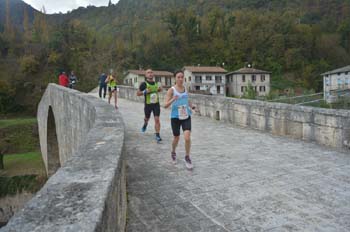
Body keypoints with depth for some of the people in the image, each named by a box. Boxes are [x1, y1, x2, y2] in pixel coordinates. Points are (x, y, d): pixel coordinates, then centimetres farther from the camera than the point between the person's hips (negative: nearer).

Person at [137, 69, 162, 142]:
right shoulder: (144, 84, -8)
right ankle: (145, 124, 55)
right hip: (148, 104, -2)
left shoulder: (155, 83, 6)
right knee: (147, 118, 19)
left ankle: (157, 135, -6)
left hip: (156, 104, 2)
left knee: (157, 119, -10)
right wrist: (144, 92, -21)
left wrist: (159, 89, 5)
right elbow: (138, 93, -5)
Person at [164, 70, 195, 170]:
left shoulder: (185, 88, 4)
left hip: (186, 117, 3)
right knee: (176, 138, 12)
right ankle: (173, 152, 43)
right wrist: (173, 99, -32)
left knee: (187, 137, -13)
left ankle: (187, 157, 9)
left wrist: (191, 106, 7)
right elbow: (165, 105, -15)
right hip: (175, 117, -2)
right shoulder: (171, 90, -9)